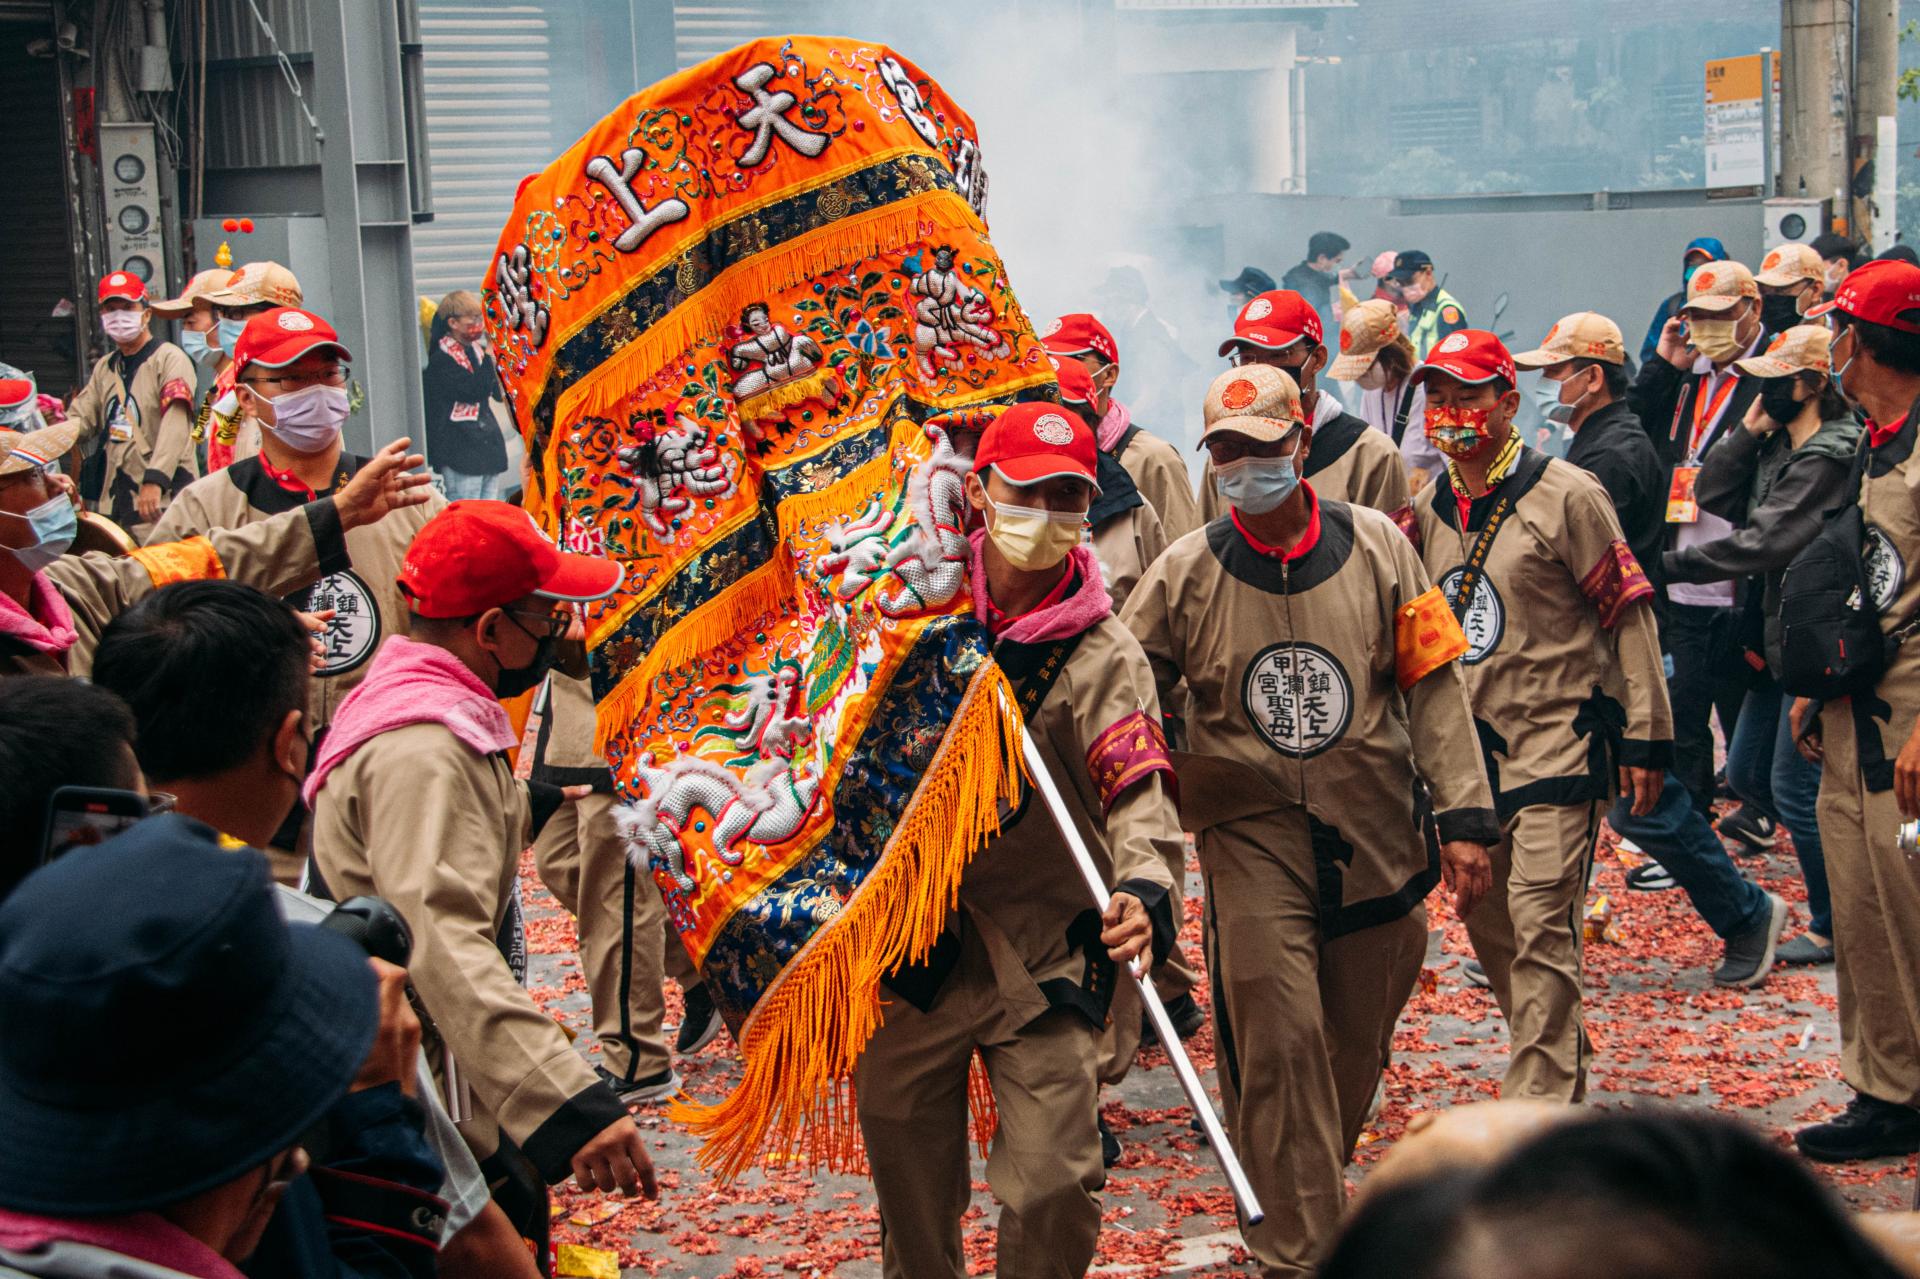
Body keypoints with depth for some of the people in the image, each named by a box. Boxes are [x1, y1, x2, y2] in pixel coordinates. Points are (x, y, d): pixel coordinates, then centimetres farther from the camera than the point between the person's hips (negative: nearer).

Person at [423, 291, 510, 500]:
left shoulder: (476, 349, 13)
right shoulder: (442, 359, -11)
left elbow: (499, 393, 14)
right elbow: (476, 390, -22)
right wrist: (490, 351, -17)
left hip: (487, 447, 8)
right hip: (461, 451, -8)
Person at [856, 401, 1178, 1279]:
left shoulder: (1101, 653, -12)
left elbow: (1137, 788, -24)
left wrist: (1144, 887, -42)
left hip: (1040, 951, -3)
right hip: (907, 934, 4)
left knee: (1052, 1187, -6)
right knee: (906, 1170, 15)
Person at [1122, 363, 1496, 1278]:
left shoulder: (1375, 545, 0)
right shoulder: (1184, 573, -3)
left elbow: (1433, 686, 2)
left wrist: (1464, 819, -2)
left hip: (1376, 832, 2)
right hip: (1252, 836, -2)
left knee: (1357, 1044, 13)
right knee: (1278, 1046, -9)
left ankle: (1313, 1189, 37)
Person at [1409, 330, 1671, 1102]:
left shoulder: (1565, 495, -9)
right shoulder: (1429, 508, 10)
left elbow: (1628, 615, -8)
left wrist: (1645, 740, -10)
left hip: (1557, 740, -7)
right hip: (1468, 744, 7)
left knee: (1540, 924, -12)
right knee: (1486, 922, 12)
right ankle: (1560, 1064, 32)